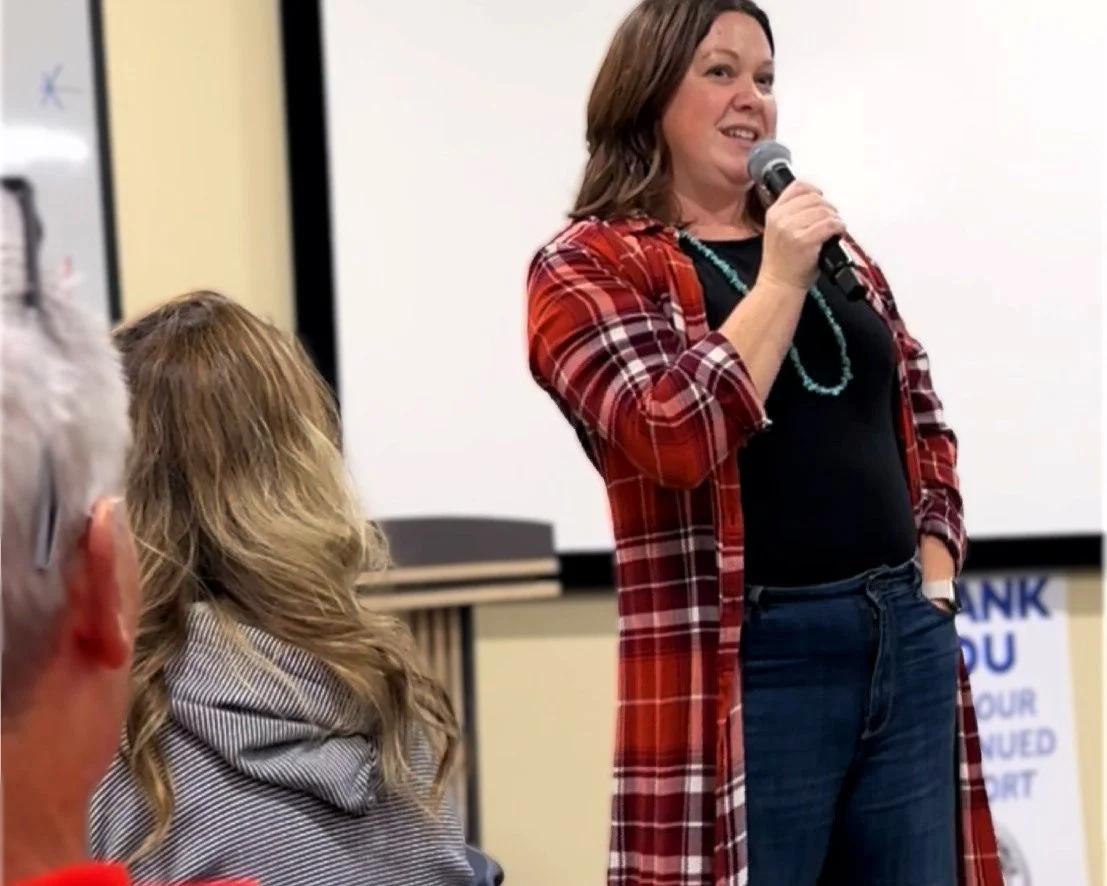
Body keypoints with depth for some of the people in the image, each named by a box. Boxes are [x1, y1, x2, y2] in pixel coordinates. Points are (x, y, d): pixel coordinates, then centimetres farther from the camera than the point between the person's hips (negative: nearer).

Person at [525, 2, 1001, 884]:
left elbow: (925, 430, 20)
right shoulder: (587, 266, -2)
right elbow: (676, 437, -18)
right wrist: (778, 280, -13)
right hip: (751, 664, -6)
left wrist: (933, 579, 7)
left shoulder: (837, 253, 17)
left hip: (907, 645, 6)